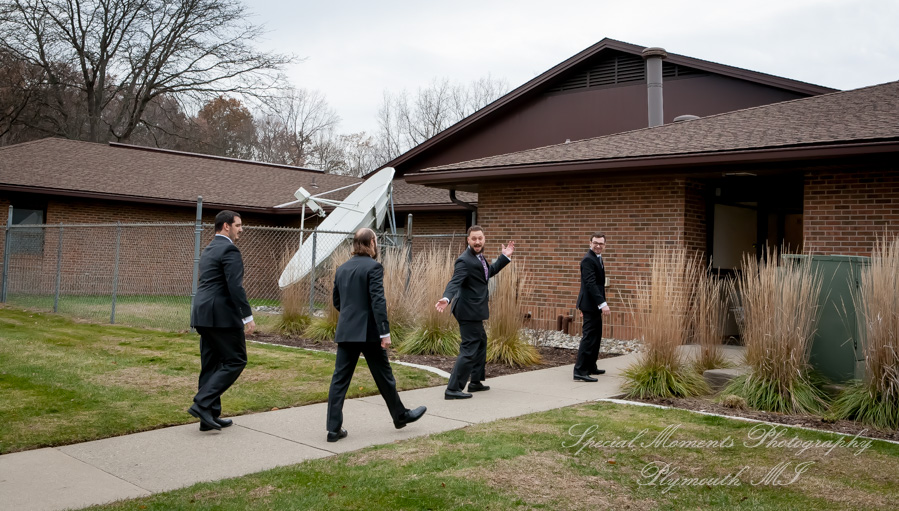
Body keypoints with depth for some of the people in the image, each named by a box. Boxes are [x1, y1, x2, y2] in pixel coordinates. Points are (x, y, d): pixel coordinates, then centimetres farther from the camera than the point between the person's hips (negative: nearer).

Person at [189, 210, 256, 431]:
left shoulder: (209, 249, 19)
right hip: (222, 315, -10)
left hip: (203, 314, 10)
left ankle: (210, 416, 15)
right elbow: (235, 287, -20)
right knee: (236, 361, -2)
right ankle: (202, 404, -9)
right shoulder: (229, 250, -12)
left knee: (211, 364, 12)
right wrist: (248, 317, -17)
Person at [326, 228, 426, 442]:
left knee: (340, 379, 4)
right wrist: (385, 332, -16)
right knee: (383, 376, 10)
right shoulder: (373, 267, -10)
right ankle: (400, 416, 27)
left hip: (345, 332, 6)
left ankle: (334, 428, 2)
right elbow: (378, 301, -17)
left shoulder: (342, 268, 10)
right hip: (368, 332, -5)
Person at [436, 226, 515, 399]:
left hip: (474, 309, 11)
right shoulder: (464, 261, -22)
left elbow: (489, 272, 24)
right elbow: (455, 281, -33)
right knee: (469, 348, -9)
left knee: (481, 342, 23)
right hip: (469, 311, -11)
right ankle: (453, 389, -7)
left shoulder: (478, 256, 8)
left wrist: (505, 257, 19)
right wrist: (446, 298, -51)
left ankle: (476, 382, 36)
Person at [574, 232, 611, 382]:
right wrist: (602, 303, -28)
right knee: (589, 336, -10)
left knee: (596, 336, 16)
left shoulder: (597, 258, 15)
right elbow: (591, 284, -24)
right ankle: (580, 371, -9)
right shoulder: (588, 260, -17)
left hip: (595, 304, 10)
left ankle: (591, 367, 26)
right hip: (590, 304, -10)